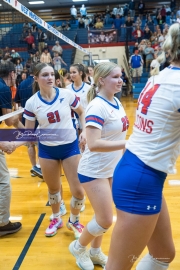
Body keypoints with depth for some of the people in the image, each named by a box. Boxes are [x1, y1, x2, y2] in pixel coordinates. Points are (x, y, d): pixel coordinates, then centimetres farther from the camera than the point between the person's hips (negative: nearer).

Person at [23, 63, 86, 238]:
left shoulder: (67, 95, -11)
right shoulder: (31, 103, -10)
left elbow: (81, 113, 6)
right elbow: (28, 132, -3)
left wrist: (84, 131, -6)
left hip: (70, 146, 0)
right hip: (47, 149, 1)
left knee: (78, 191, 0)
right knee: (53, 188, 17)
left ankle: (74, 221, 29)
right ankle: (56, 219, 44)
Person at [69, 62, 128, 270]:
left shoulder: (116, 102, 4)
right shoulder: (98, 106, -23)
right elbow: (93, 144, -33)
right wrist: (128, 143, -35)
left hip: (111, 168, 8)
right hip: (94, 171, -8)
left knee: (103, 216, 17)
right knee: (106, 220, -1)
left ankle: (95, 252, 38)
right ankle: (78, 247, 25)